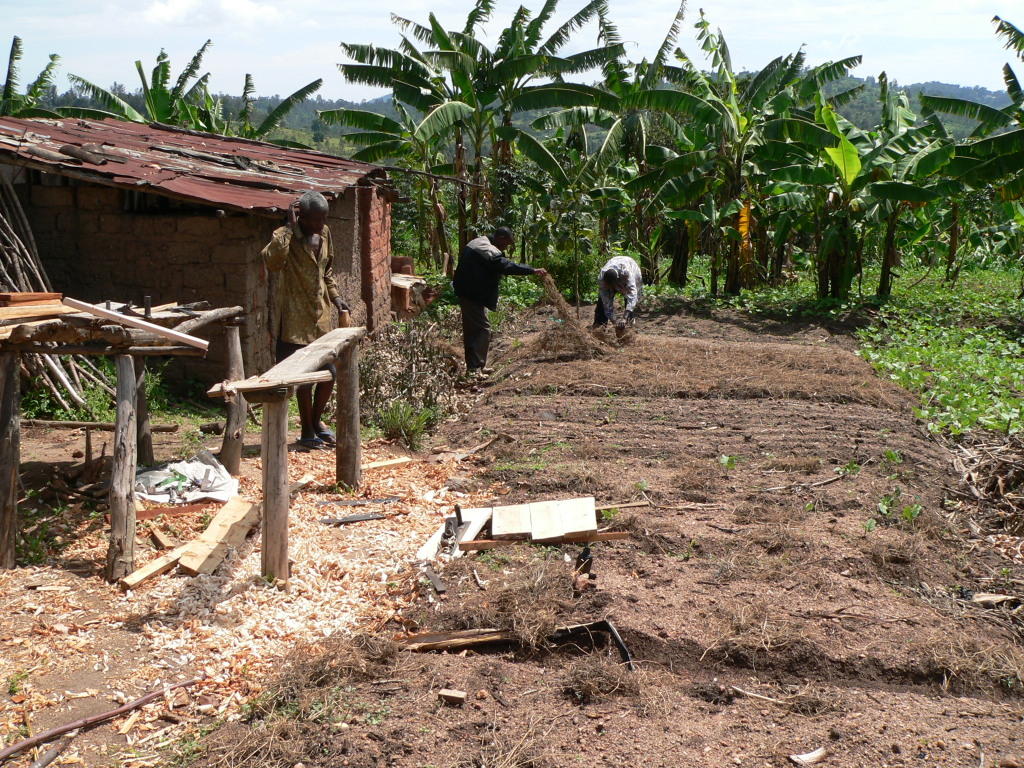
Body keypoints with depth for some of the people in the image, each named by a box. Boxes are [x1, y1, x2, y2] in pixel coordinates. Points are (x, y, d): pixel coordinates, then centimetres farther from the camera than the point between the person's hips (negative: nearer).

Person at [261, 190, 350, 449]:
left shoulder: (324, 234, 6)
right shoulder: (286, 236, -15)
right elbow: (272, 262, -36)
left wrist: (335, 296, 9)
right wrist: (290, 227, -32)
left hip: (322, 314, 7)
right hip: (297, 318, -7)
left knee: (330, 372, 11)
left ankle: (316, 420, 32)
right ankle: (307, 432, 16)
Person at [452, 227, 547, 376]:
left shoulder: (476, 243, 14)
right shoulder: (490, 252, -18)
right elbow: (508, 266, -26)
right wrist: (533, 271, -23)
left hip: (465, 291, 11)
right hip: (473, 295, -11)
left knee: (471, 329, 15)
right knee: (482, 328, -8)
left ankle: (473, 366, 21)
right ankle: (475, 368, -11)